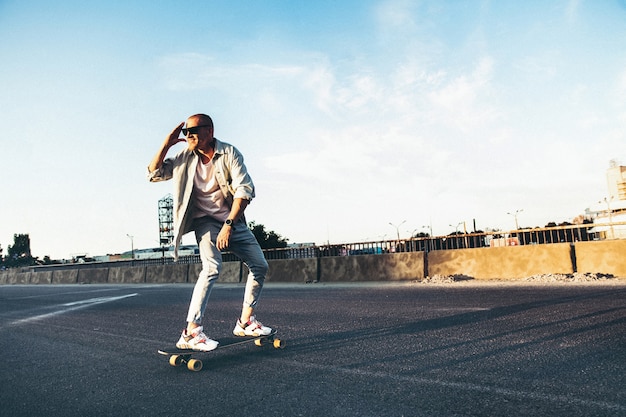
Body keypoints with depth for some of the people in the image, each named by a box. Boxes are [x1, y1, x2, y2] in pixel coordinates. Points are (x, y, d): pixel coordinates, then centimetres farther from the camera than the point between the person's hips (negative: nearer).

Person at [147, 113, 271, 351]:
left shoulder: (229, 153, -12)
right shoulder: (185, 158, -4)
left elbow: (245, 189, -20)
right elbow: (154, 174, -2)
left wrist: (229, 224, -26)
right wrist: (167, 144, -14)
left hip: (233, 220, 2)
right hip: (205, 220, -2)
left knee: (259, 266, 2)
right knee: (212, 267, -25)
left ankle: (245, 322, 17)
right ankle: (191, 332, -25)